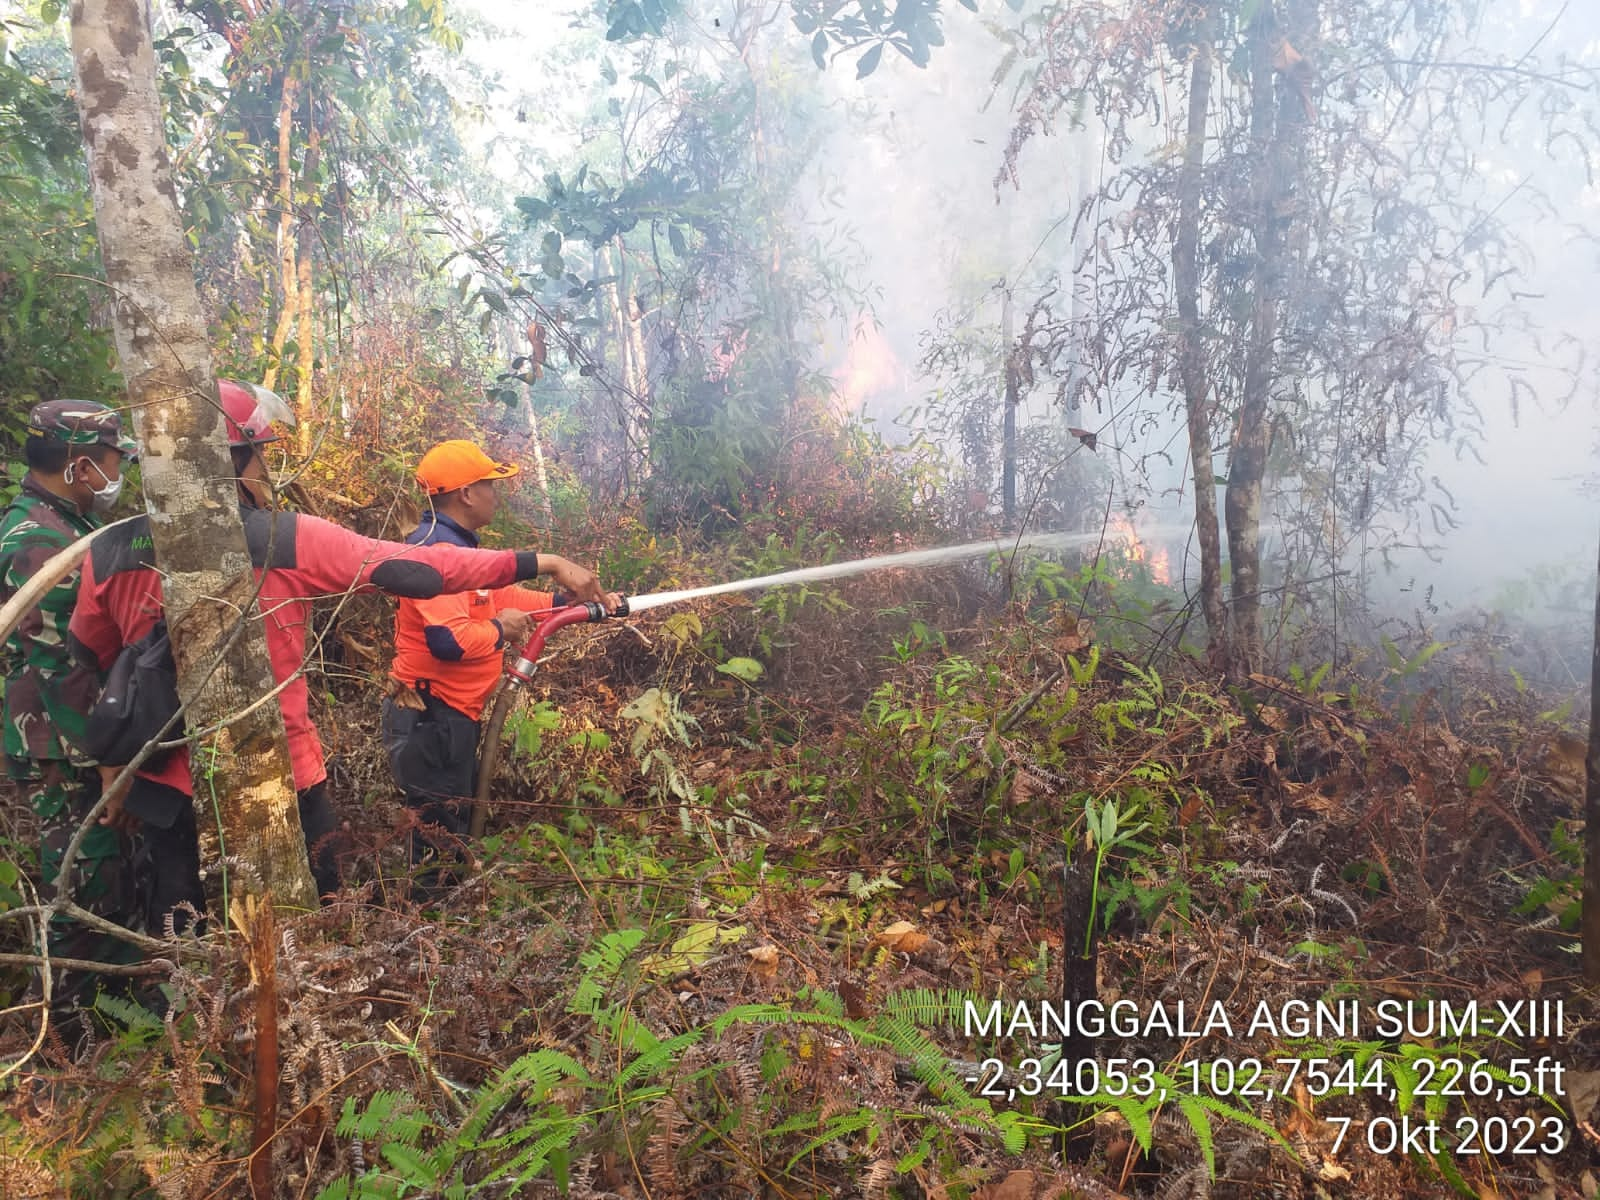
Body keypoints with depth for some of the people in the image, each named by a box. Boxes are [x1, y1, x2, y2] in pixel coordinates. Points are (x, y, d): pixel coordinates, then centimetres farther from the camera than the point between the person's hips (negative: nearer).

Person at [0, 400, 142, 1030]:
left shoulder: (61, 526, 9)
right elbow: (58, 670, -25)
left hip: (90, 743, 10)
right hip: (68, 757, -10)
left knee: (113, 867, 21)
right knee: (86, 889, 3)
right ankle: (75, 1019, 20)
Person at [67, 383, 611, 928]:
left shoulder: (109, 552, -6)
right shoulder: (291, 540, -17)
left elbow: (88, 654, 11)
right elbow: (415, 566, -15)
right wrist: (543, 562, -11)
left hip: (168, 791, 4)